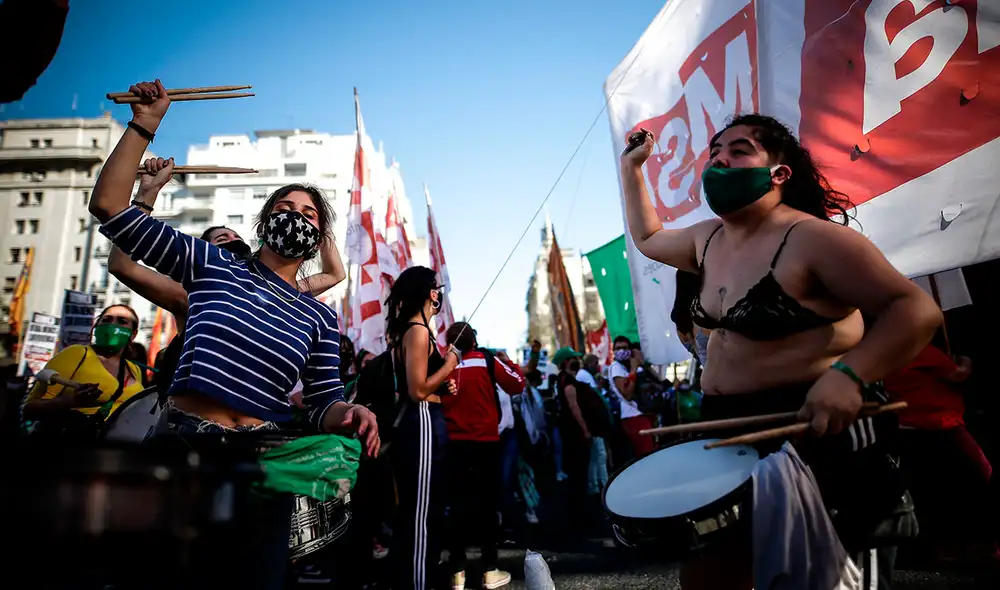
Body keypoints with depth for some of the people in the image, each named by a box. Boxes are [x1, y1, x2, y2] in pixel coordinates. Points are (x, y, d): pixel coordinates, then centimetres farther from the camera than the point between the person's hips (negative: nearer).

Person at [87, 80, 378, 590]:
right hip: (182, 447, -1)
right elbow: (110, 206, 0)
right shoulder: (212, 265, 5)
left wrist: (349, 414, -19)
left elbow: (323, 403, 5)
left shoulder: (320, 318, 8)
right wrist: (144, 125, -4)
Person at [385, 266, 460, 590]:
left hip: (412, 421, 11)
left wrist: (443, 386, 12)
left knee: (410, 509, 16)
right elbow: (418, 391, -20)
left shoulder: (406, 330, 15)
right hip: (423, 423, -11)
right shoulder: (419, 331, -14)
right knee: (422, 512, -4)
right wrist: (449, 365, -9)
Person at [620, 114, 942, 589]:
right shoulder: (708, 239, 9)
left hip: (812, 428, -8)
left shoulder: (812, 238, -16)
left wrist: (848, 375, -37)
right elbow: (648, 238, 27)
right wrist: (631, 166, 22)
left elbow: (916, 310, -21)